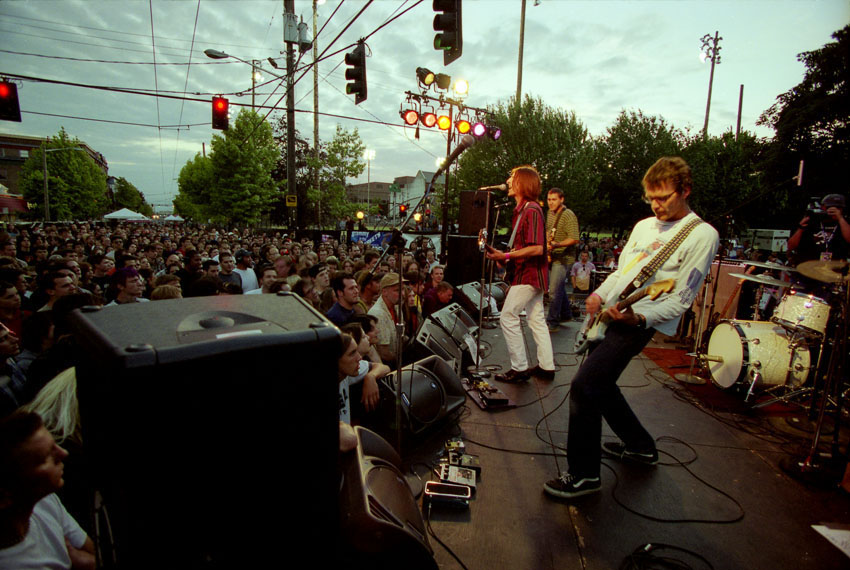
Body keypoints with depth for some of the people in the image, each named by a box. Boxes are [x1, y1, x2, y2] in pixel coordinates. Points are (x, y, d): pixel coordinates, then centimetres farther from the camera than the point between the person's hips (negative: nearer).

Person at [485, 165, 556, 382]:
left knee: (508, 317, -6)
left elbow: (537, 249, -26)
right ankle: (546, 367, 22)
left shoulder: (531, 210, -18)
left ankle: (519, 369, 2)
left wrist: (506, 256, -25)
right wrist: (504, 255, 9)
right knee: (536, 319, 13)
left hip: (529, 274, -10)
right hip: (532, 274, 10)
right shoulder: (522, 210, 13)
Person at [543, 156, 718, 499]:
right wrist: (600, 294, 2)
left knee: (584, 387, -16)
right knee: (600, 384, 17)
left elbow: (681, 299, -11)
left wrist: (638, 317, -26)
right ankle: (641, 447, 38)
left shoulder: (701, 235, -7)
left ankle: (584, 474, -1)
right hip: (608, 315, 9)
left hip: (638, 323, -9)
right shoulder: (644, 225, 16)